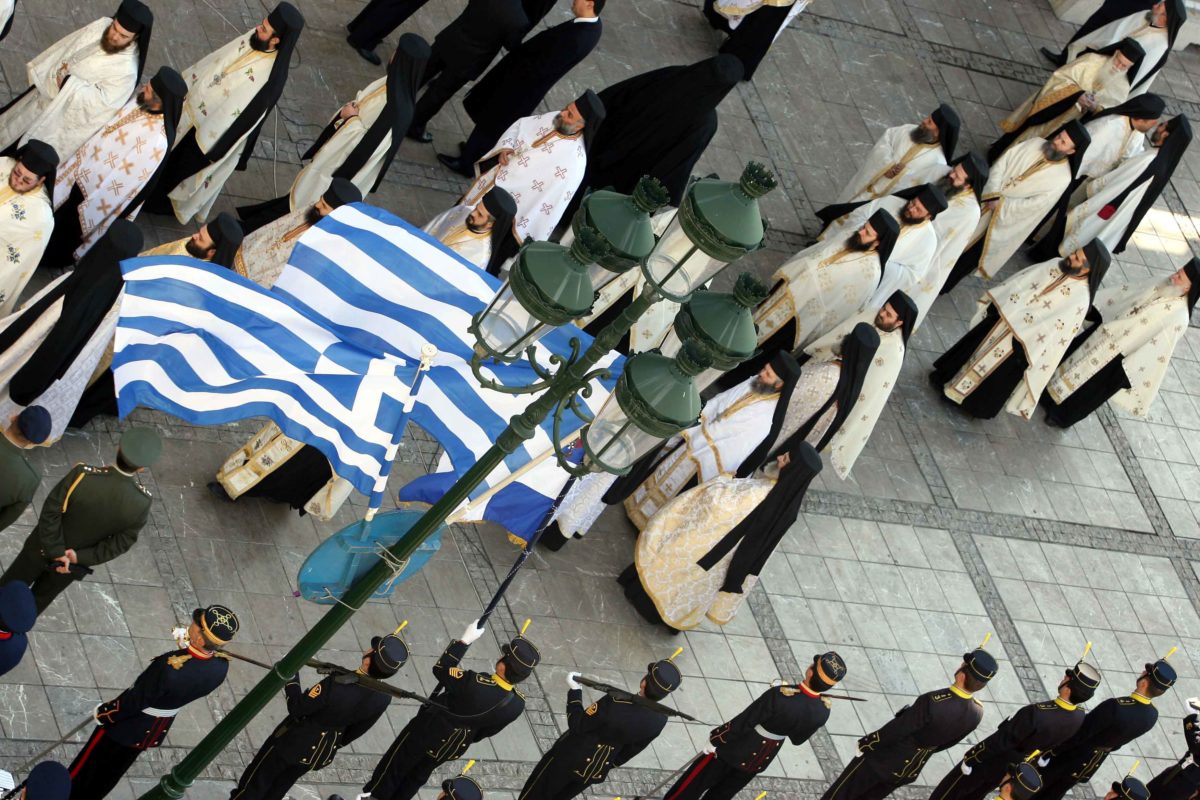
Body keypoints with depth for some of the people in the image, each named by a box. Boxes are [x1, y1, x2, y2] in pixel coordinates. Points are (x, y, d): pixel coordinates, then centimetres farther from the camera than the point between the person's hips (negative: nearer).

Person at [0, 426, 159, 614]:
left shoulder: (82, 476, -36)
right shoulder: (142, 503, -29)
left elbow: (50, 512, -27)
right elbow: (122, 542, -17)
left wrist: (56, 552, -18)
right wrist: (81, 558, -13)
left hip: (43, 548, -2)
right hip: (75, 564, 3)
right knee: (40, 598, 31)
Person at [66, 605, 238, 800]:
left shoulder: (170, 669, -43)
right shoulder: (221, 666, -24)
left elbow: (135, 700, -26)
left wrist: (102, 713, -10)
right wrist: (188, 647, 0)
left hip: (128, 726, -6)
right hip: (158, 731, 6)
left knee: (88, 767, 22)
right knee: (113, 770, 30)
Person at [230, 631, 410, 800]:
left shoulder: (335, 685, -41)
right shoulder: (384, 698, -22)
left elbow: (297, 708, -27)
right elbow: (357, 730, -3)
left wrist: (291, 678, -12)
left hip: (293, 741, -5)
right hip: (325, 750, 5)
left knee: (256, 783, 19)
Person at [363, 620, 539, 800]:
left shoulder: (475, 684, -42)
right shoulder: (517, 704, -24)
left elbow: (441, 669, -25)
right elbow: (488, 730, -5)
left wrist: (465, 640, -21)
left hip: (428, 730, -5)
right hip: (456, 746, 5)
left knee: (396, 766, 21)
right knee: (419, 774, 29)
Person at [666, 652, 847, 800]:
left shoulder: (779, 696, -37)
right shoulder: (822, 712, -22)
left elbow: (741, 723, -25)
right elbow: (798, 739, -3)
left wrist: (715, 739, -11)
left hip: (736, 747, -5)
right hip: (763, 759, 5)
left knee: (696, 782, 20)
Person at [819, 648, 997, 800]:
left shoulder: (933, 702, -39)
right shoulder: (977, 713, -19)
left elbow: (894, 730, -27)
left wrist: (866, 743, -10)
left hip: (883, 760, -6)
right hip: (913, 769, 6)